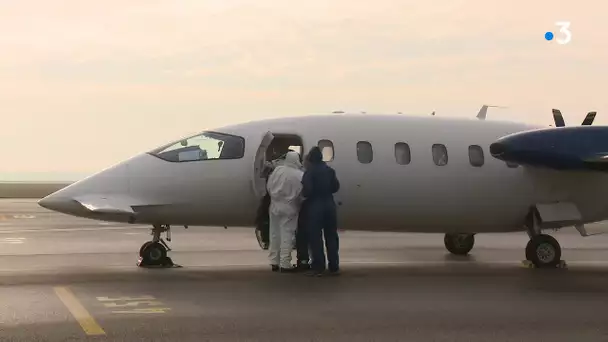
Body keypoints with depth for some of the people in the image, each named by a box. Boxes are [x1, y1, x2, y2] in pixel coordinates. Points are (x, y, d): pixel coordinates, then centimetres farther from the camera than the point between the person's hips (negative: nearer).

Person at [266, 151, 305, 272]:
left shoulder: (277, 170, -4)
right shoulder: (300, 175, -15)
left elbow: (269, 186, 3)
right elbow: (303, 193, -11)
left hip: (275, 206, 5)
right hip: (289, 208, -5)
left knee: (275, 234, 13)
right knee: (287, 235, 0)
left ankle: (274, 262, 19)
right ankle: (285, 264, 0)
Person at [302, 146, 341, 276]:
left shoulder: (309, 172, -12)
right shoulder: (330, 170, 6)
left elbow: (307, 190, -19)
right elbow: (336, 187, 9)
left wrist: (304, 194, 2)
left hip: (314, 206, -5)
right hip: (329, 205, 5)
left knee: (315, 237, -1)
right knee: (331, 236, 10)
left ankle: (318, 267, -3)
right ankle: (334, 266, 12)